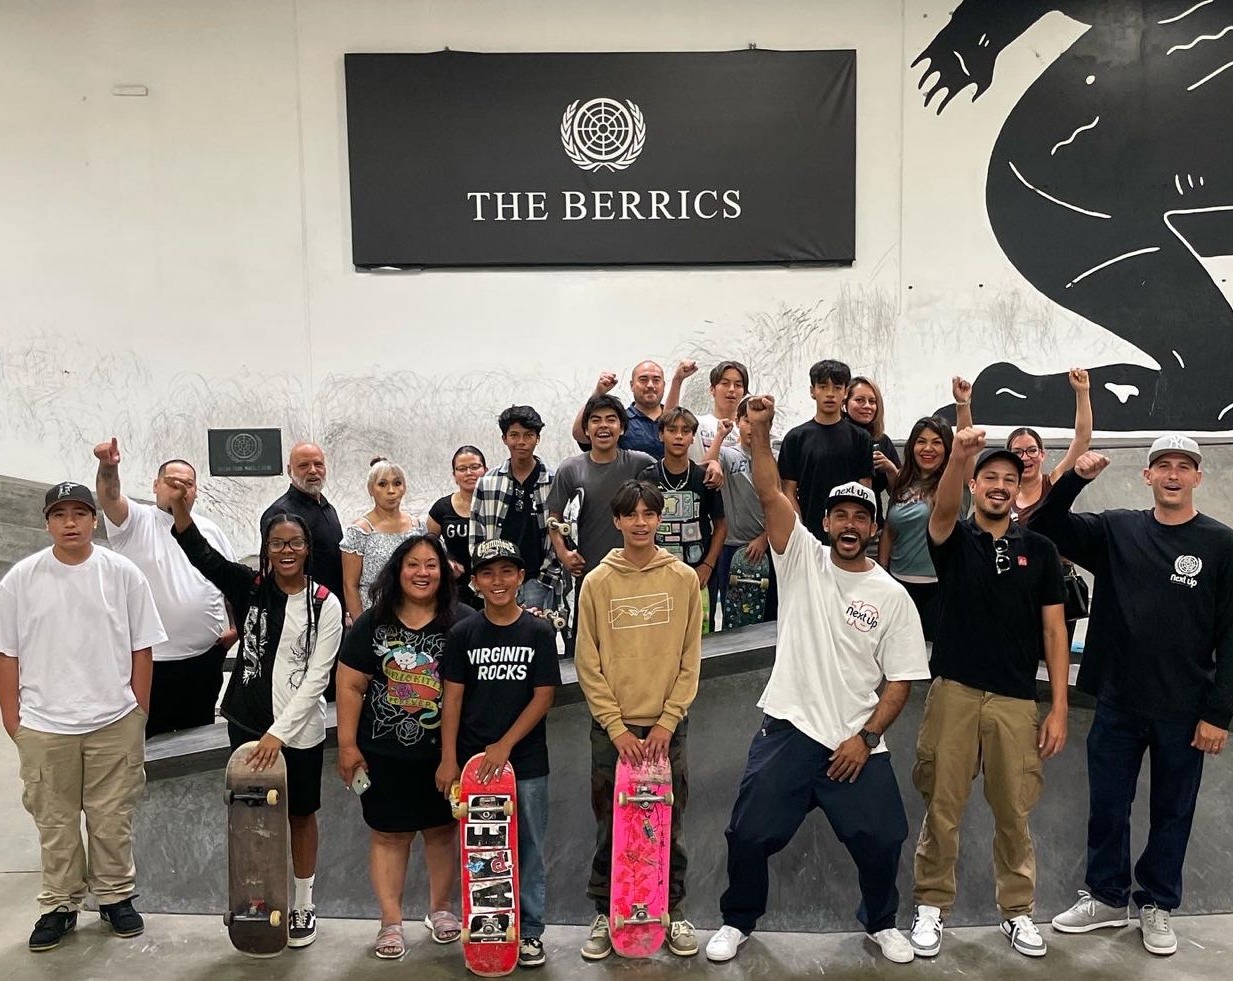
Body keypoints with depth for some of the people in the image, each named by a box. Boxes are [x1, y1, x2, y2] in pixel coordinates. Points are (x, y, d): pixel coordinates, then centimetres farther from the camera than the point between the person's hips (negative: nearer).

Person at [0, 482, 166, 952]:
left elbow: (141, 650, 1)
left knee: (112, 818, 10)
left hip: (114, 723, -1)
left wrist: (139, 711, 2)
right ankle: (59, 905, 27)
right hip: (43, 726, 1)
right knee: (55, 822, 12)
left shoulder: (123, 574, -4)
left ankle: (115, 895, 27)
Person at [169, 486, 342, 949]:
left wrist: (280, 731, -16)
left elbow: (317, 676, -11)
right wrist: (180, 509, -34)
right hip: (247, 721, 2)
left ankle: (303, 905, 29)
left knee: (300, 814, 12)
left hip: (300, 729, -2)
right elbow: (203, 556, -17)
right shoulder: (249, 588, -2)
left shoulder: (326, 605, -9)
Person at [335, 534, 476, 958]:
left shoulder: (463, 622, -4)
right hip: (384, 753, 0)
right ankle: (391, 922, 21)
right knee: (389, 834, 7)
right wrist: (347, 745, -3)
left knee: (442, 829, 14)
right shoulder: (372, 624, -2)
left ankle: (441, 909, 33)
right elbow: (350, 686, 0)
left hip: (444, 752, 0)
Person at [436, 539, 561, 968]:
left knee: (528, 848, 7)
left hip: (527, 761, -1)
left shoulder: (539, 632, -2)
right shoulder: (463, 634, 1)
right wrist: (449, 758, -4)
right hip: (474, 761, 1)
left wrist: (504, 746, -11)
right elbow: (452, 698, 2)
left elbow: (543, 697, -4)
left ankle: (530, 930, 20)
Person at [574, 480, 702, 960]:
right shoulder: (597, 583, -2)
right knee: (610, 827, 8)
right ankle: (604, 914, 25)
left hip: (667, 725, 1)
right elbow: (588, 664, -3)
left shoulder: (684, 579, -1)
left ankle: (674, 912, 26)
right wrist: (616, 727, -8)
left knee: (669, 826, 10)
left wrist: (668, 721, -7)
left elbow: (690, 657, 0)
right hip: (612, 726, 0)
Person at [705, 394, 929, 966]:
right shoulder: (802, 559, 1)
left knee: (882, 839, 5)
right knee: (750, 835, 4)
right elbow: (770, 495, -12)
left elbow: (901, 679, 1)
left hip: (857, 742, 1)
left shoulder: (892, 596, 2)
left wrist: (867, 736, -9)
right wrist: (759, 431, -24)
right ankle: (738, 921, 30)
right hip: (788, 730, 0)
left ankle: (880, 923, 36)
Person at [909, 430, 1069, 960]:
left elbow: (1054, 631, 5)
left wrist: (1059, 708, 0)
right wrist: (957, 457, -44)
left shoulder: (1039, 549, 7)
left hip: (1016, 700, 1)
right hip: (954, 693, -1)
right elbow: (943, 510, -24)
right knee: (942, 808, 5)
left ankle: (1017, 910, 27)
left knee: (1014, 812, 10)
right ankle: (932, 906, 20)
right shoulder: (953, 539, 2)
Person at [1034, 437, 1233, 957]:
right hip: (1116, 703, 2)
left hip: (1183, 712, -2)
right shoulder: (1116, 530, 2)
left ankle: (1156, 905, 31)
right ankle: (1107, 897, 30)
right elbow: (1047, 526, 0)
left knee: (1172, 812, 13)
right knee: (1107, 806, 12)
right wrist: (1075, 479, -17)